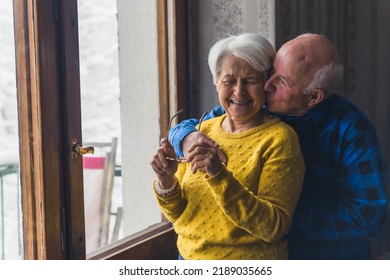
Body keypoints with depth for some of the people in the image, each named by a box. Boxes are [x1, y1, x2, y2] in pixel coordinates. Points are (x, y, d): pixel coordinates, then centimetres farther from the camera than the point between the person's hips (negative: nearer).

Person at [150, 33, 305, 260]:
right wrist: (167, 183, -14)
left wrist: (219, 176, -29)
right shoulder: (202, 131, 0)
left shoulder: (279, 138, -14)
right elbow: (180, 215, 4)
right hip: (189, 255, 4)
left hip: (249, 271, -4)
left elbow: (274, 228, -21)